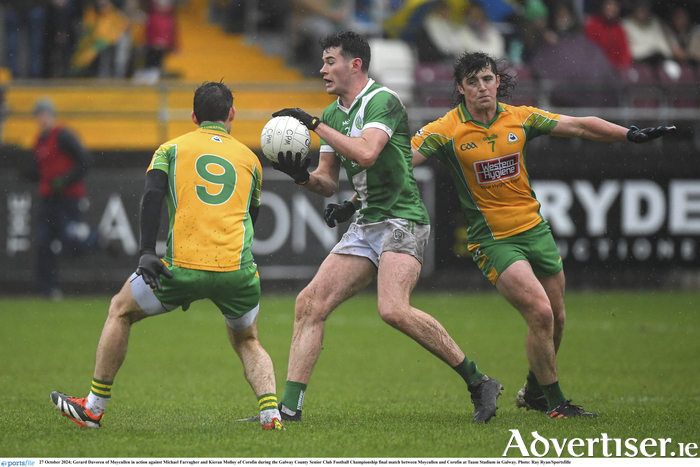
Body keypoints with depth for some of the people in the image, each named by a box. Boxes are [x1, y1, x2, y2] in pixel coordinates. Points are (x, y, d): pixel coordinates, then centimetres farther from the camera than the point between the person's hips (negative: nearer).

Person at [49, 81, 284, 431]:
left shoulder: (172, 148, 14)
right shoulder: (249, 159, 20)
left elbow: (152, 196, -3)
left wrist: (146, 253, -10)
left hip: (183, 267, -2)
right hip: (237, 271, 2)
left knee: (121, 311, 23)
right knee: (247, 343, 27)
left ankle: (93, 408, 26)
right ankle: (271, 412, 2)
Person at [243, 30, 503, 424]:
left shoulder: (383, 101, -11)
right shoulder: (333, 114, 15)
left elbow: (366, 153, -27)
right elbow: (328, 183, 17)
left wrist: (314, 124, -21)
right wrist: (302, 175, -4)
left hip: (402, 220, -9)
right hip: (365, 226, 9)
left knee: (394, 310, -27)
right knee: (310, 304, -2)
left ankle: (479, 383, -16)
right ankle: (290, 407, 0)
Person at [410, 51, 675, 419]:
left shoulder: (520, 118, 0)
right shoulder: (445, 132, -12)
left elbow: (579, 126, 5)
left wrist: (631, 135, 0)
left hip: (535, 229, 5)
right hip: (492, 240, -5)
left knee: (556, 319, 12)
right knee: (540, 313, -18)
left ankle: (533, 393, 35)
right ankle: (555, 402, -3)